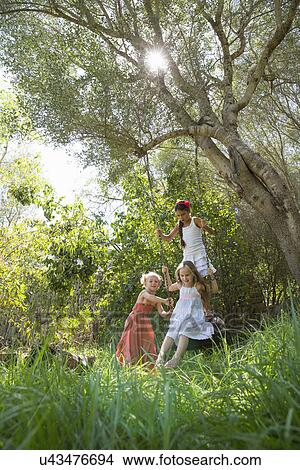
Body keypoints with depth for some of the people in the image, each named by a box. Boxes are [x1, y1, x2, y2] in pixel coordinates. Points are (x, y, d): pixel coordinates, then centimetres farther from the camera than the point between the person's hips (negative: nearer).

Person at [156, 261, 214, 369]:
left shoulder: (198, 286, -5)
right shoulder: (179, 285, 9)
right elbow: (170, 288, 31)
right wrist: (166, 273, 25)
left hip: (194, 315, -4)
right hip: (180, 315, 5)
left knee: (185, 332, -30)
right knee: (172, 332, -19)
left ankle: (176, 358, -44)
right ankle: (161, 356, -31)